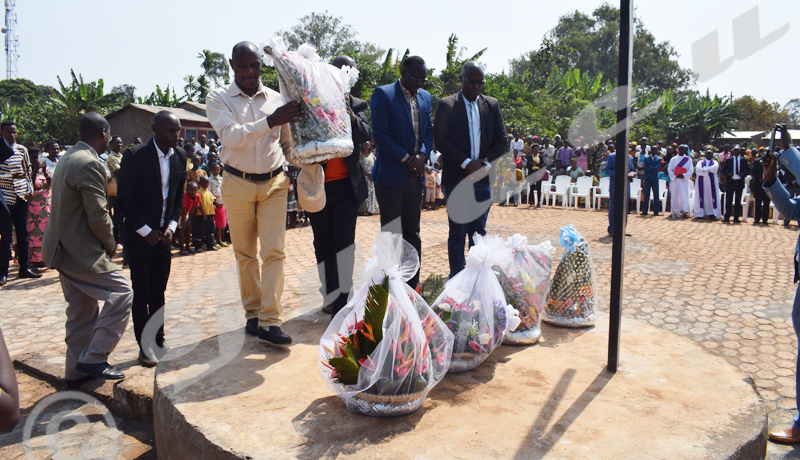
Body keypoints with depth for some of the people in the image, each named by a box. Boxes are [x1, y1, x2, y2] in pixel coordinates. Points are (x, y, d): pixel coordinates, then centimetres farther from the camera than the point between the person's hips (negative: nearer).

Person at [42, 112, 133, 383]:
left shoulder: (67, 159, 13)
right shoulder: (89, 164, -19)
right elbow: (98, 215, -22)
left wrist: (104, 243, 14)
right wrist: (110, 244, -4)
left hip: (63, 247, 10)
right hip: (81, 252, -10)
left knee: (81, 310, 17)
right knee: (121, 294, -4)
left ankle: (76, 371, 26)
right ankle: (93, 358, 0)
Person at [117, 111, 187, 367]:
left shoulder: (180, 156, 3)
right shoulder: (135, 155, -12)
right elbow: (124, 199, -10)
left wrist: (171, 227, -1)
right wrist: (146, 231, -12)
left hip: (164, 234, 5)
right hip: (140, 236, -4)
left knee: (159, 292, 12)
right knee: (141, 293, 3)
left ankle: (158, 341, 23)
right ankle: (144, 346, 12)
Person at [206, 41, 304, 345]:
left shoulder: (275, 98, 6)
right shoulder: (218, 99, -1)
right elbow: (231, 136, -20)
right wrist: (270, 121, -29)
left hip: (274, 183, 1)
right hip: (238, 184, -1)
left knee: (274, 251, -7)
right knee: (245, 254, 8)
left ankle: (269, 321, -5)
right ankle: (252, 313, 22)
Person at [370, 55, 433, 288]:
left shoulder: (425, 97, 13)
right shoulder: (383, 94, -6)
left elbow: (428, 131, 14)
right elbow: (380, 134, -12)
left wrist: (422, 155, -6)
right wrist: (406, 158, -15)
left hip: (415, 177, 6)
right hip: (391, 176, -6)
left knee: (412, 234, 12)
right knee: (391, 236, -1)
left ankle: (412, 286, 22)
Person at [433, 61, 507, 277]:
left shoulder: (492, 105, 11)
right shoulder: (446, 105, 0)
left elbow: (501, 140, 9)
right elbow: (441, 140, -7)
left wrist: (485, 163, -7)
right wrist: (466, 163, -14)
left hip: (483, 179, 4)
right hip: (456, 179, -3)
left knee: (479, 231, 9)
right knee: (458, 232, 0)